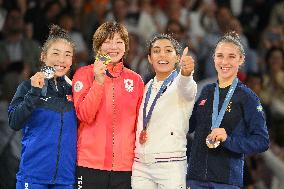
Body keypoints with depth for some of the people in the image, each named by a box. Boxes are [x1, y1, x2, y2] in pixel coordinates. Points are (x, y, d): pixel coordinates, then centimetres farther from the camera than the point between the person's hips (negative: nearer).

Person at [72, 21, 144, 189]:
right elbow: (84, 116, -8)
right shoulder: (85, 74, 3)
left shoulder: (135, 80, 11)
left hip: (125, 165, 2)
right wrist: (98, 82, -16)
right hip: (90, 162, -2)